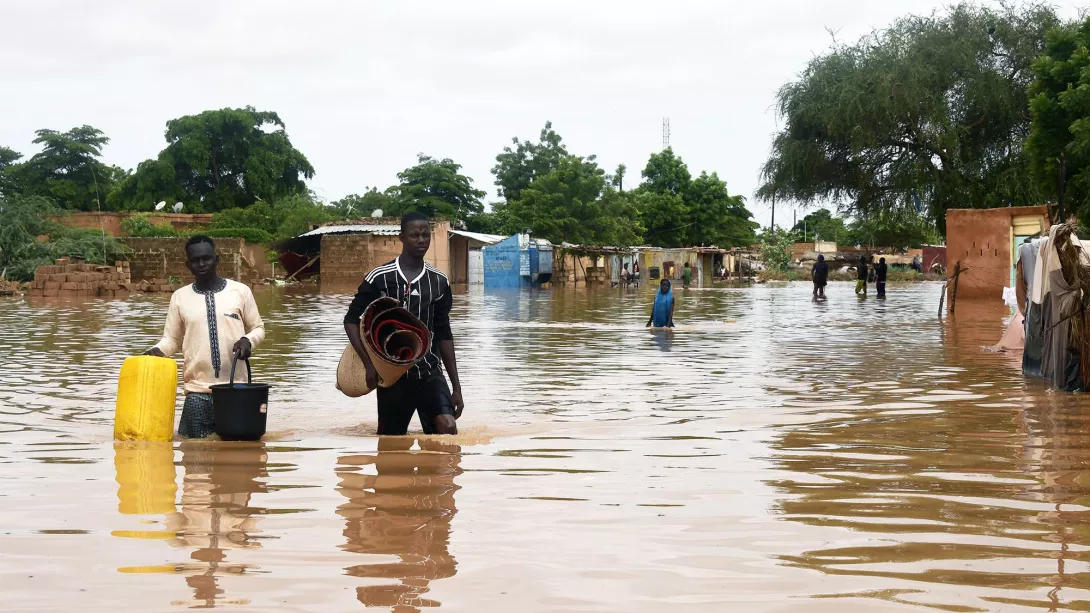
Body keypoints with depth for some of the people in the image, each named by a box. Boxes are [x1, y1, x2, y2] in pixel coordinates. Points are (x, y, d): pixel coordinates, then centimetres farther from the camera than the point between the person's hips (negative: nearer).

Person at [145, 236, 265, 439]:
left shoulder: (240, 291, 3)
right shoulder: (180, 297, 6)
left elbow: (258, 328, 11)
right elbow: (172, 339, 10)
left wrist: (248, 340, -11)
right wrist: (156, 350, -11)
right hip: (197, 391, 1)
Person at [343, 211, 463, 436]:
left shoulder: (439, 282, 4)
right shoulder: (379, 278, -6)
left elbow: (444, 334, 9)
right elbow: (351, 319, 0)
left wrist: (456, 386, 8)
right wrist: (369, 364, -11)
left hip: (430, 372, 2)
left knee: (448, 428, -20)